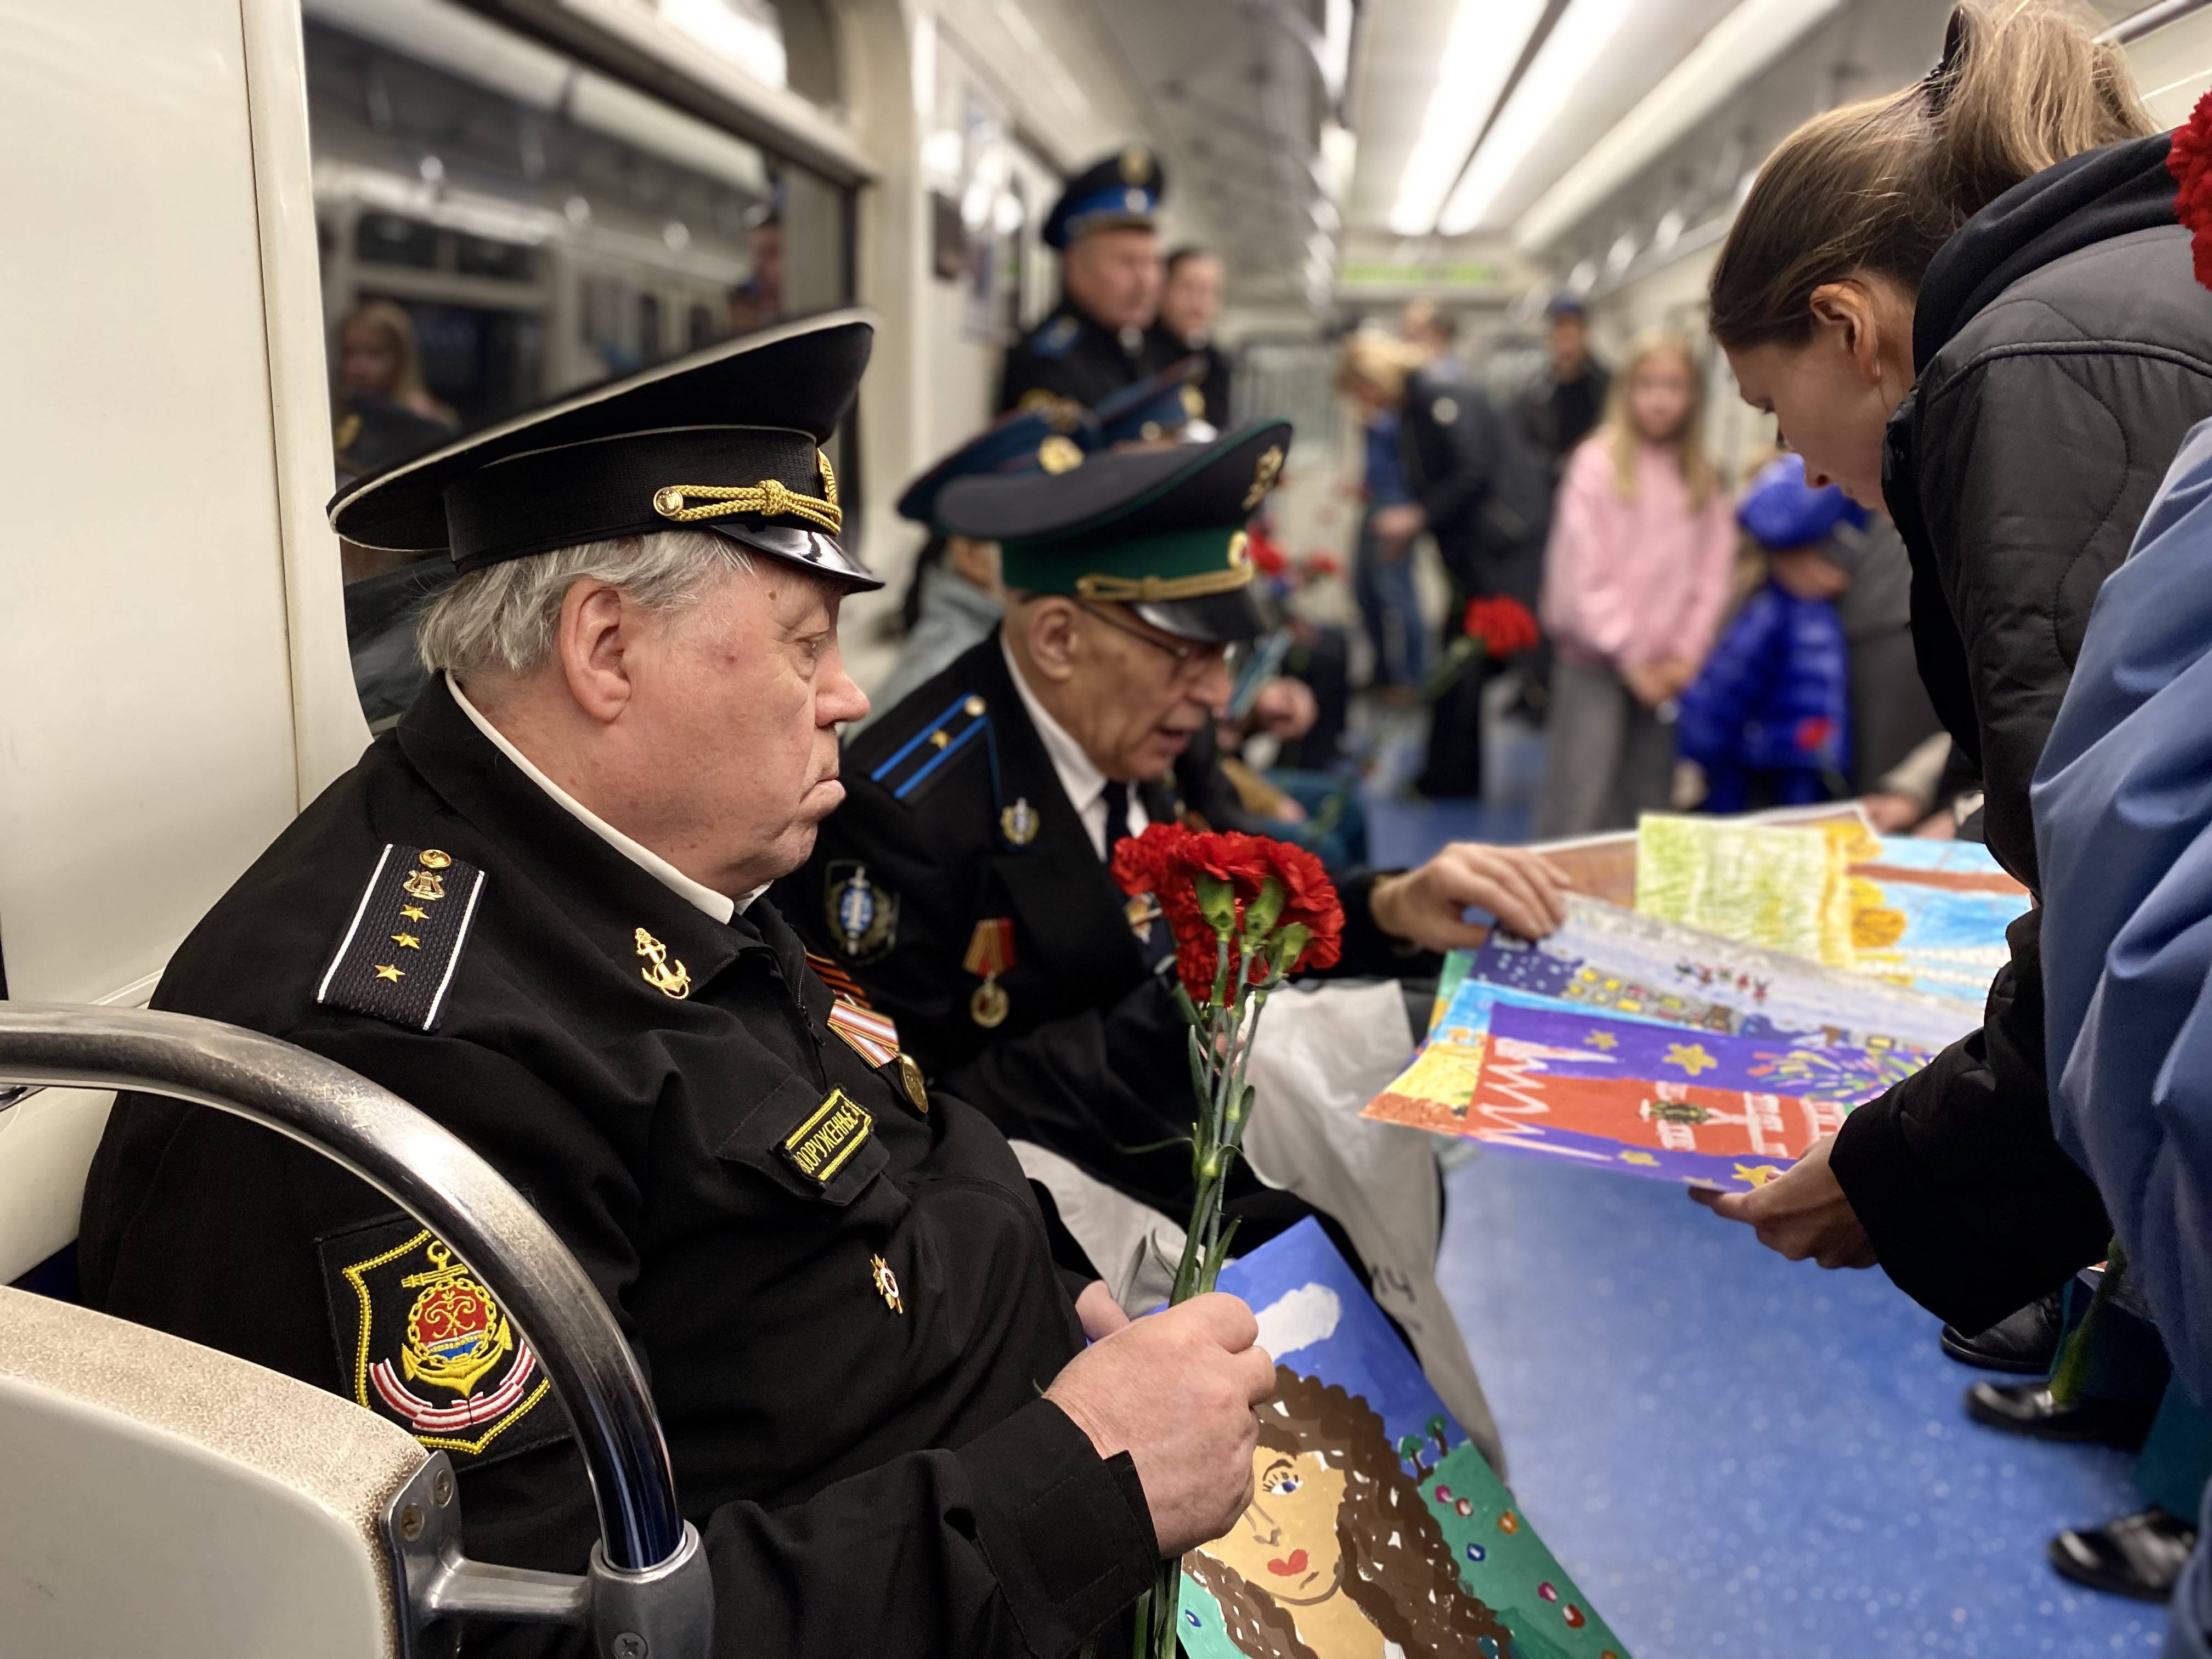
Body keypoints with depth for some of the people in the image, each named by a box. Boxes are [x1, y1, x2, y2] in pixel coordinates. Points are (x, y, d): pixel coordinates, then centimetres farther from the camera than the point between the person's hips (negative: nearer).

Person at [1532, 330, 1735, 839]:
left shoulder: (1702, 477, 11)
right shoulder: (1599, 462, -5)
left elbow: (1713, 573, 7)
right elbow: (1582, 572, -10)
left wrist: (1685, 654, -4)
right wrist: (1629, 658, -10)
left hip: (1665, 669, 5)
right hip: (1596, 663, -5)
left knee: (1647, 805, 8)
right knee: (1579, 804, -9)